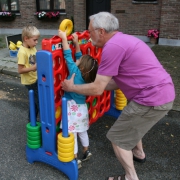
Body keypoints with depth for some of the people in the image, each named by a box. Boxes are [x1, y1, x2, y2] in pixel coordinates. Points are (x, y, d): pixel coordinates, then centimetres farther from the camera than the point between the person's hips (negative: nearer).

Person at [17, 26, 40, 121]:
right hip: (30, 81, -8)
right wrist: (33, 68, -30)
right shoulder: (22, 52, -22)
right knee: (39, 101, 1)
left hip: (35, 79, 8)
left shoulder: (33, 48, 4)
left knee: (35, 101, 18)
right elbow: (20, 70, -22)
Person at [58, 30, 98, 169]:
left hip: (73, 109, -8)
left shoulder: (75, 72, -18)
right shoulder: (85, 74, 0)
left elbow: (68, 56, -15)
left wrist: (64, 38, -10)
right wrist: (76, 43, 13)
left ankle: (75, 159, 9)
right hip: (82, 108, 8)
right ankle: (86, 152, 36)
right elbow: (79, 57, 11)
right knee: (82, 132, 22)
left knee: (71, 134, 2)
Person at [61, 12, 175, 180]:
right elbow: (118, 82, 16)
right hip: (162, 92, 10)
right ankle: (138, 153, 55)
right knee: (131, 123, 33)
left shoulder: (112, 46, -17)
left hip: (152, 99, -10)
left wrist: (72, 87, 1)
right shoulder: (122, 40, 14)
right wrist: (95, 84, 15)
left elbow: (97, 89, -15)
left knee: (117, 137, 6)